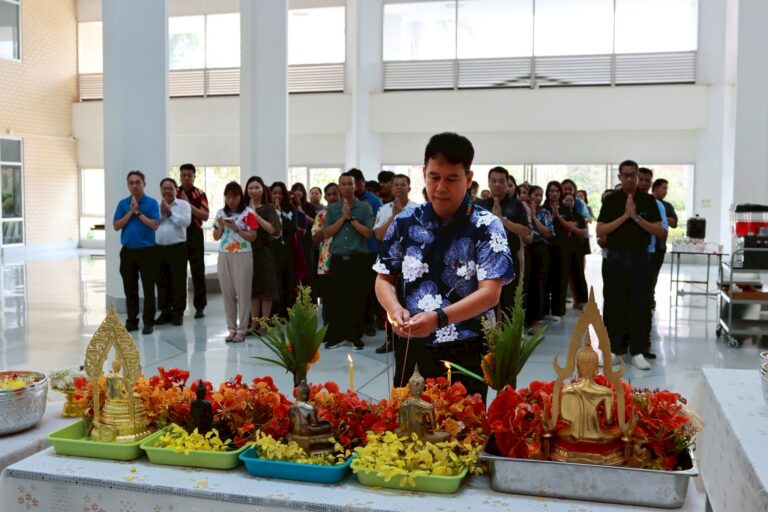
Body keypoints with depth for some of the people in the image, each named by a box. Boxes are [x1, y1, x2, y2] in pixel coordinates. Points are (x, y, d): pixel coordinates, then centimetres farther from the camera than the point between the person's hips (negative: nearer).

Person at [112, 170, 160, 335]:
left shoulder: (152, 203, -3)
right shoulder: (122, 203, 7)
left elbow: (155, 225, -13)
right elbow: (116, 226, 0)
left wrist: (138, 212, -13)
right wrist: (130, 212, -9)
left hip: (147, 251, -3)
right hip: (127, 251, 3)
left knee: (148, 288, 0)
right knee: (130, 288, 8)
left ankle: (148, 322, 6)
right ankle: (132, 320, 17)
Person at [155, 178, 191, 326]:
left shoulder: (183, 204, 1)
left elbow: (186, 221, -16)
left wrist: (169, 212, -11)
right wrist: (161, 213, -9)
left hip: (177, 248, -4)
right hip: (159, 248, 4)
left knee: (178, 281, 0)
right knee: (162, 281, 9)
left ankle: (178, 313, 8)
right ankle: (164, 311, 19)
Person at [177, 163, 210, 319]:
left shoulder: (200, 194, 0)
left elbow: (205, 216, -9)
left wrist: (189, 204, -17)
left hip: (194, 234, -2)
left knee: (198, 272, 2)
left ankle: (200, 306, 9)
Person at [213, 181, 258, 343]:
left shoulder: (248, 213, -4)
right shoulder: (221, 213, 10)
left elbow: (253, 237, -7)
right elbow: (216, 237, 13)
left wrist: (236, 228, -17)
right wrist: (220, 226, -6)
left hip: (242, 256, -5)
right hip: (224, 256, 5)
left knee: (242, 293, -2)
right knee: (227, 293, 6)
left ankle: (242, 329, 5)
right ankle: (232, 328, 15)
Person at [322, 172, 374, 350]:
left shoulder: (365, 207, 3)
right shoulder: (332, 208, 10)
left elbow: (368, 233, -6)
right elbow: (326, 233, 1)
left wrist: (351, 218, -9)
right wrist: (343, 218, -6)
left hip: (358, 259, -2)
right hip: (338, 259, 2)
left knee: (357, 298, 2)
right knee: (335, 297, 3)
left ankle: (356, 336, 13)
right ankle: (335, 335, 13)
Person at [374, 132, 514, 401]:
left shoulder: (486, 226, -7)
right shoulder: (405, 222, 3)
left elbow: (490, 293, -14)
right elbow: (384, 279, 7)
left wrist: (438, 318, -28)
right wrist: (394, 308, -15)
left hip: (466, 353, -3)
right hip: (412, 349, 3)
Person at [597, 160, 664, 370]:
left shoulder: (648, 200, 2)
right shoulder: (611, 200, 1)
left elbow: (660, 231, -3)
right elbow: (600, 230, -7)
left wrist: (637, 218, -14)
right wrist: (624, 216, -15)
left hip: (640, 258, 0)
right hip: (616, 257, 0)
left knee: (639, 306, 2)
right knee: (614, 305, 3)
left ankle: (637, 352, 9)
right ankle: (614, 349, 13)